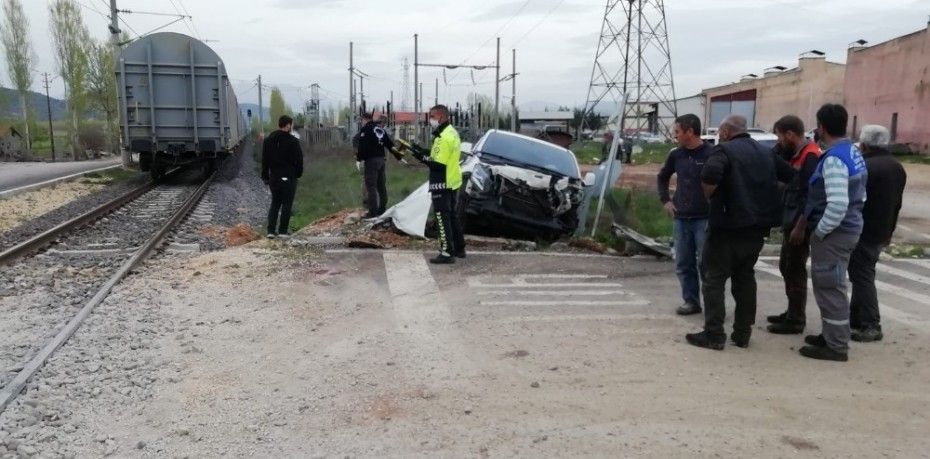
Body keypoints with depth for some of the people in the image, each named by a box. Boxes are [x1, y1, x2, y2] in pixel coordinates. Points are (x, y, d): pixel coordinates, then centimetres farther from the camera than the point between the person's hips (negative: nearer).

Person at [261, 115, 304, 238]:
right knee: (286, 204, 4)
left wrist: (265, 176, 15)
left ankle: (271, 230, 7)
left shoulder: (268, 140, 7)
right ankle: (282, 231, 3)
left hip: (274, 177, 5)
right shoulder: (293, 141, -10)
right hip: (289, 177, -5)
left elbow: (264, 160, 10)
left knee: (275, 203, 15)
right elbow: (299, 160, -8)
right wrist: (298, 174, 6)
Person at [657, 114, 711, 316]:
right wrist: (665, 200, 13)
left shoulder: (711, 154, -10)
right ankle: (691, 301, 20)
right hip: (680, 219, 6)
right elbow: (662, 177, 24)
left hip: (704, 219, -6)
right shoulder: (676, 155, 7)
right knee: (683, 264, 9)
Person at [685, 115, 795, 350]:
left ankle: (714, 334, -2)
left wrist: (709, 197, -10)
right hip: (757, 226, 7)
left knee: (714, 277, 0)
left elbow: (710, 175, -27)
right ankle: (743, 333, 18)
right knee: (745, 277, 16)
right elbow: (791, 176, 17)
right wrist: (761, 197, 19)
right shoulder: (766, 153, 15)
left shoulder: (725, 150, -8)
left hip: (728, 225, -7)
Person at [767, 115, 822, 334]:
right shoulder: (797, 155, 12)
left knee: (795, 271, -2)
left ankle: (796, 320, 7)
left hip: (799, 225, -9)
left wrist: (800, 227, -22)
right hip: (791, 223, 9)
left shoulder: (810, 156, -17)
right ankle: (792, 313, 27)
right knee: (786, 267, 16)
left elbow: (811, 196, -22)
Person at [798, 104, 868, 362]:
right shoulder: (854, 153, 11)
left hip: (834, 233, -10)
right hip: (848, 229, 10)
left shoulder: (833, 159, -22)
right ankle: (832, 336, 31)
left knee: (829, 289, -1)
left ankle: (836, 347, 8)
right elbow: (858, 197, 18)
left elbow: (837, 205, -28)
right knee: (831, 287, 20)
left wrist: (819, 231, -16)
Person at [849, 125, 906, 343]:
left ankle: (870, 326, -5)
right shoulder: (897, 167, 13)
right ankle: (856, 318, 22)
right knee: (863, 275, 16)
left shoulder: (865, 167, -18)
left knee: (862, 277, -5)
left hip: (863, 231, -9)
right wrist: (889, 231, 26)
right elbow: (896, 203, 19)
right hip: (881, 231, 9)